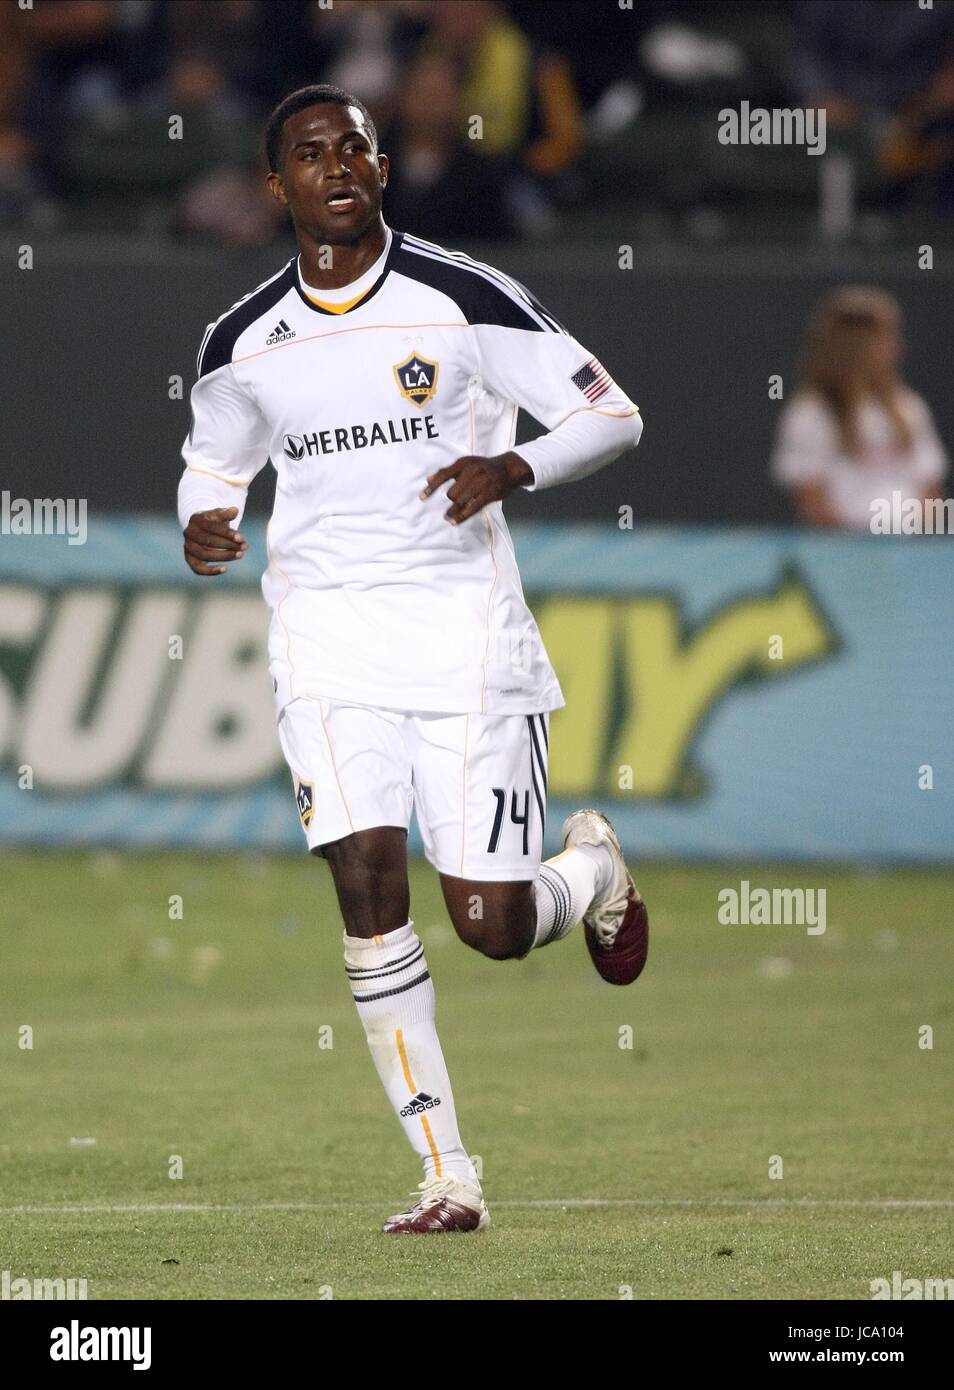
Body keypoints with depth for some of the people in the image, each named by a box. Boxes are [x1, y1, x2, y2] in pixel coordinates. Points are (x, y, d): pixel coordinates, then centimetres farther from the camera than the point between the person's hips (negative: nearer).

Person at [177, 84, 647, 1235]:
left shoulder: (463, 299, -5)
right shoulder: (244, 341, 6)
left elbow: (612, 415, -1)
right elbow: (210, 463, 23)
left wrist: (512, 467, -20)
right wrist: (200, 527, -1)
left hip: (464, 623, -2)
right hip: (328, 633, 2)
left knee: (493, 926, -4)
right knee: (367, 889, -13)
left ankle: (593, 869, 34)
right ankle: (448, 1177, -7)